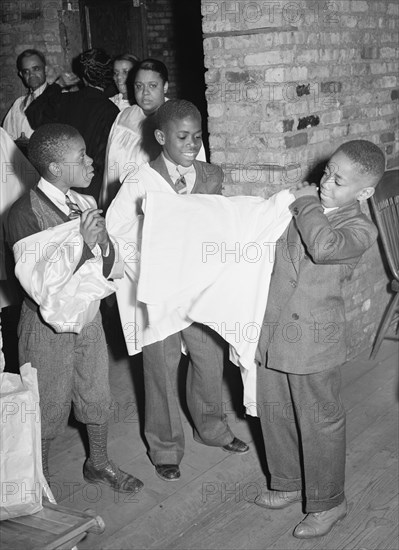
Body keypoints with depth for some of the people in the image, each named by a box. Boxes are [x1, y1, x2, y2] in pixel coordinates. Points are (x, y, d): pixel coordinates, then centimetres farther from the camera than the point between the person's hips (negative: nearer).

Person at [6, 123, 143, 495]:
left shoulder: (84, 205, -1)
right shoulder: (25, 214, -20)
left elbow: (111, 268, 3)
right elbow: (39, 284, -25)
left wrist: (102, 242, -18)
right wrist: (81, 242, -30)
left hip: (88, 316, 6)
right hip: (48, 327, -6)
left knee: (98, 397, 19)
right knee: (49, 409, 10)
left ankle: (98, 463, 42)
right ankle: (40, 479, 33)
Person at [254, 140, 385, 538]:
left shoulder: (360, 228, -11)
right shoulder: (300, 206, 6)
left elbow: (324, 247, -33)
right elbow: (271, 251, 22)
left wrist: (306, 204, -19)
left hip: (313, 340, -6)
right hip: (272, 332, 6)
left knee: (319, 424, 8)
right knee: (274, 412, 19)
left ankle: (327, 502, 28)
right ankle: (287, 483, 40)